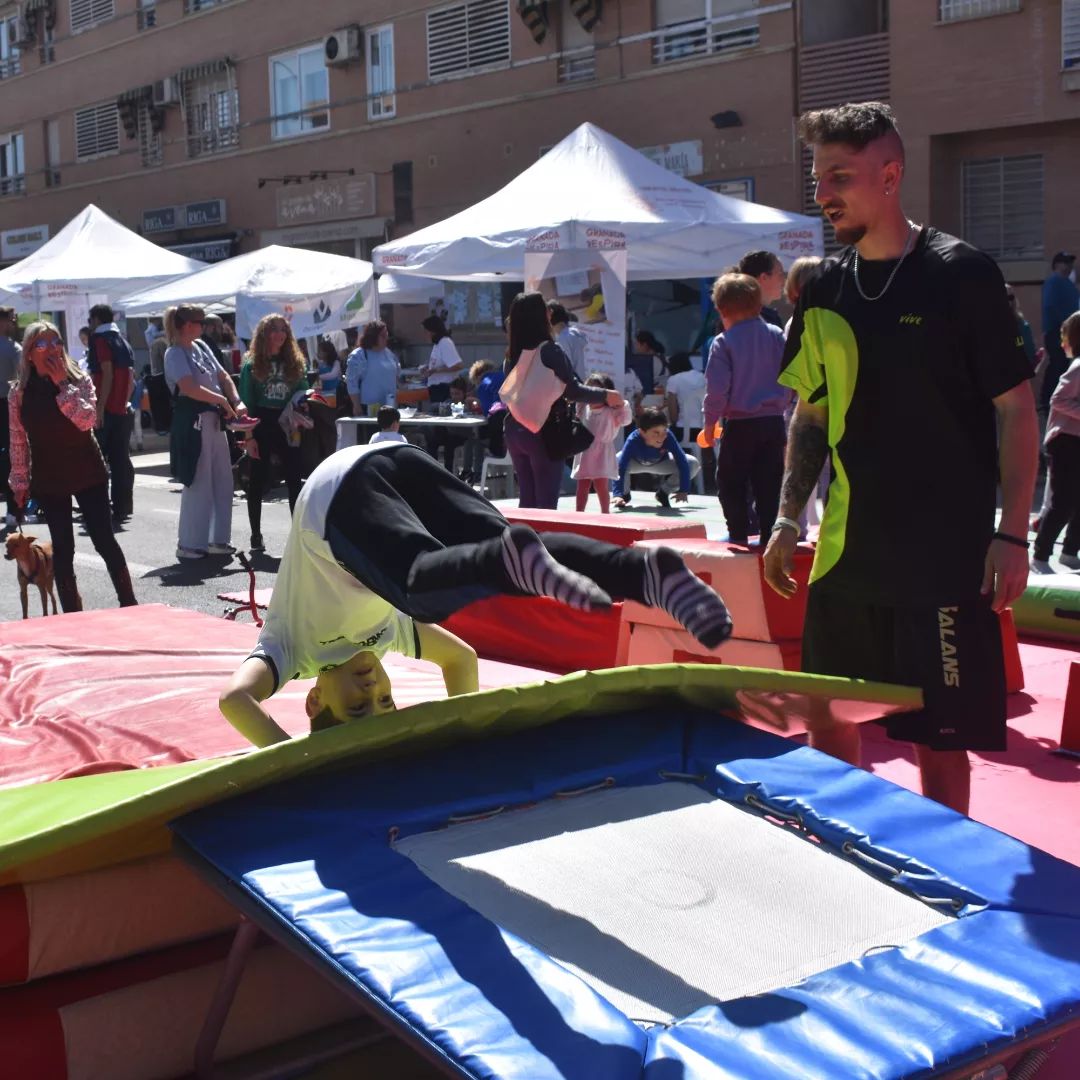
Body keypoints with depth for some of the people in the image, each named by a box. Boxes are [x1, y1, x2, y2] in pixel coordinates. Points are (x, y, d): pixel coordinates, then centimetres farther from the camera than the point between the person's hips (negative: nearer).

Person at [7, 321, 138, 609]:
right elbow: (18, 440, 3)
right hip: (48, 479, 1)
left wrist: (63, 384, -20)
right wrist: (20, 481, 4)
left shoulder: (79, 380, -5)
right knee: (62, 547, 6)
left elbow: (87, 420, -21)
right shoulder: (19, 392, -2)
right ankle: (72, 614, 14)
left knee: (104, 540, -3)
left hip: (88, 474, -1)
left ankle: (129, 604, 7)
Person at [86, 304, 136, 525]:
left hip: (106, 409, -7)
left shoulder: (100, 340, -8)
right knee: (121, 458, 9)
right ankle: (123, 506, 10)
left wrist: (100, 407, -18)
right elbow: (131, 376, 16)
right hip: (122, 409, 7)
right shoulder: (123, 342, 15)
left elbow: (107, 374, -17)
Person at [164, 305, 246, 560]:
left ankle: (217, 539, 22)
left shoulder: (201, 346, 14)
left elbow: (224, 376, 16)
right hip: (193, 423, -8)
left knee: (223, 481, 11)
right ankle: (189, 544, 5)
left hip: (215, 420, 8)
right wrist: (222, 400, -14)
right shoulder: (175, 353, -10)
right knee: (198, 484, -5)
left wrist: (237, 402, 1)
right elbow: (189, 388, -23)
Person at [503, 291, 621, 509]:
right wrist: (605, 396, -3)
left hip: (515, 431, 7)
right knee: (546, 502, -1)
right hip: (543, 433, -7)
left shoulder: (512, 354, 7)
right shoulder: (549, 350, -14)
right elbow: (572, 390, -15)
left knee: (527, 501, 13)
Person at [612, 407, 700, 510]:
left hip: (660, 463, 2)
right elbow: (620, 468, -45)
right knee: (616, 461, -36)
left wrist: (683, 490, -36)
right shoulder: (633, 440, -41)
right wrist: (618, 494, -54)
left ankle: (663, 492, 3)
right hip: (636, 463, -2)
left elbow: (682, 462, -33)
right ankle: (625, 494, -3)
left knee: (694, 464, -20)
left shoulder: (668, 437, -37)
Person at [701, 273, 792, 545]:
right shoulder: (777, 335, 4)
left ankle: (739, 534, 8)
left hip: (740, 425, -4)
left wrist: (710, 421, 0)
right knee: (769, 483, 8)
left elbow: (717, 387, -11)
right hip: (774, 422, 4)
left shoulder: (724, 342, -9)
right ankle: (769, 535, 8)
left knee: (731, 483, 8)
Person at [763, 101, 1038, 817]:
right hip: (844, 557, 6)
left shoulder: (961, 275, -7)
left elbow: (1016, 410, -6)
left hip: (947, 561, -5)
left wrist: (1012, 534, -12)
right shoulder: (825, 292, 8)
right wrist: (789, 519, 10)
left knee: (940, 742, 2)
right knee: (828, 728, 13)